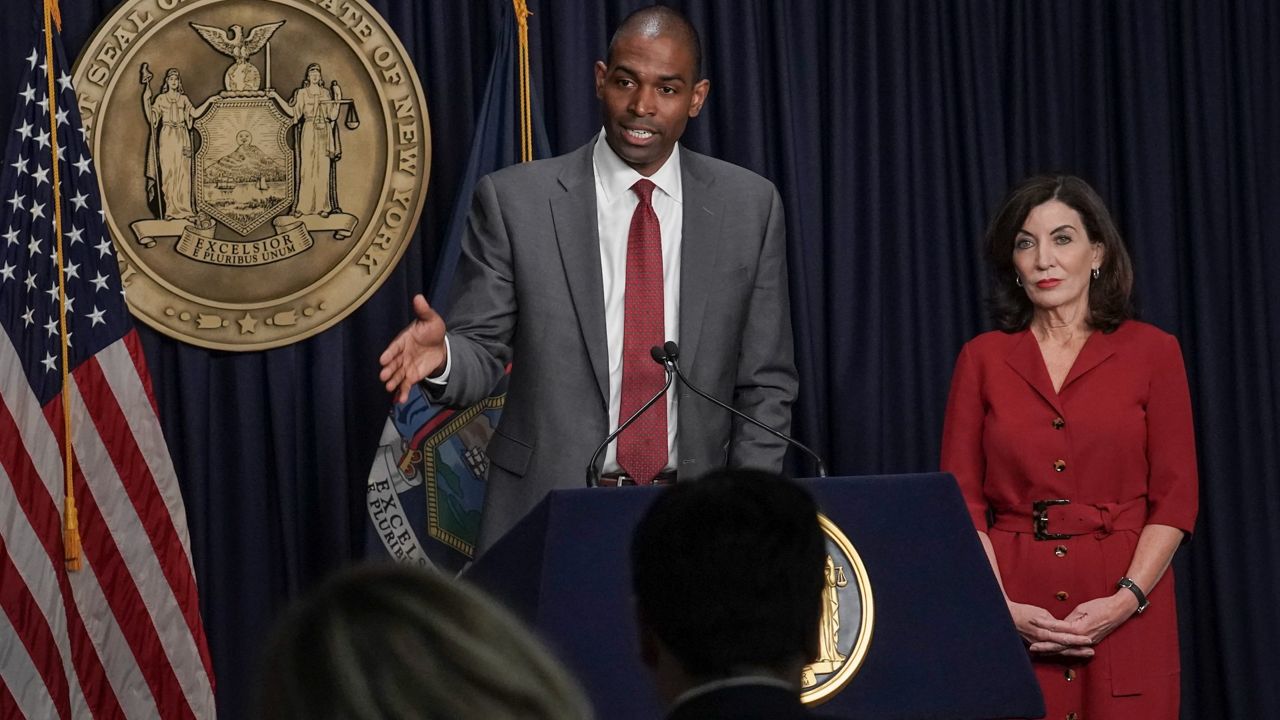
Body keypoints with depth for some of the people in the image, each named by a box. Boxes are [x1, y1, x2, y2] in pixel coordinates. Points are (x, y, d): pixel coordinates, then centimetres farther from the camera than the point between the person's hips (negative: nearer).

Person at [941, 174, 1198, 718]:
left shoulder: (1151, 352, 2)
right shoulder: (983, 358, 6)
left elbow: (1175, 497, -1)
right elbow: (960, 499, 3)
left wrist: (1126, 599, -13)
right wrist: (1002, 608, -10)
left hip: (1124, 608, -1)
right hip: (1015, 598, 1)